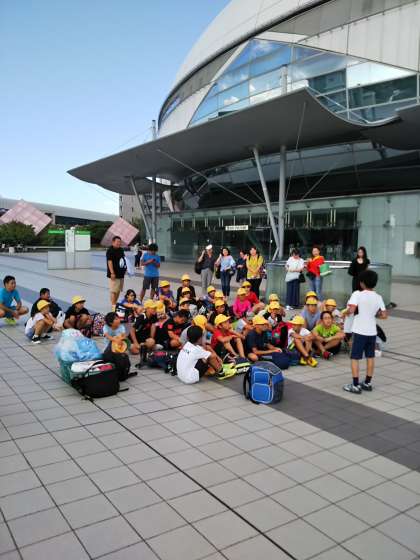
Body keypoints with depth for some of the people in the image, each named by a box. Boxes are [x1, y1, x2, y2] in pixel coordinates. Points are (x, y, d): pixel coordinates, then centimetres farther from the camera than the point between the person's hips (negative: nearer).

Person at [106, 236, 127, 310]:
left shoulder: (121, 250, 13)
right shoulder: (110, 251, -12)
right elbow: (109, 262, -18)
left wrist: (125, 268, 17)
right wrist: (112, 273, -23)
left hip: (121, 274, 9)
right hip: (114, 274, -9)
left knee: (119, 290, 15)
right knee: (114, 291, -6)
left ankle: (115, 303, 27)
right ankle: (113, 305, -1)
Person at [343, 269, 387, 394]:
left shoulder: (357, 294, -13)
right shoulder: (378, 297, 2)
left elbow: (351, 310, -24)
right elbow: (384, 315, 1)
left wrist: (346, 312, -4)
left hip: (359, 331, -5)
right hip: (372, 331, 5)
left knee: (355, 358, 3)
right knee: (370, 357, 16)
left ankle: (355, 385, 4)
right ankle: (367, 383, 25)